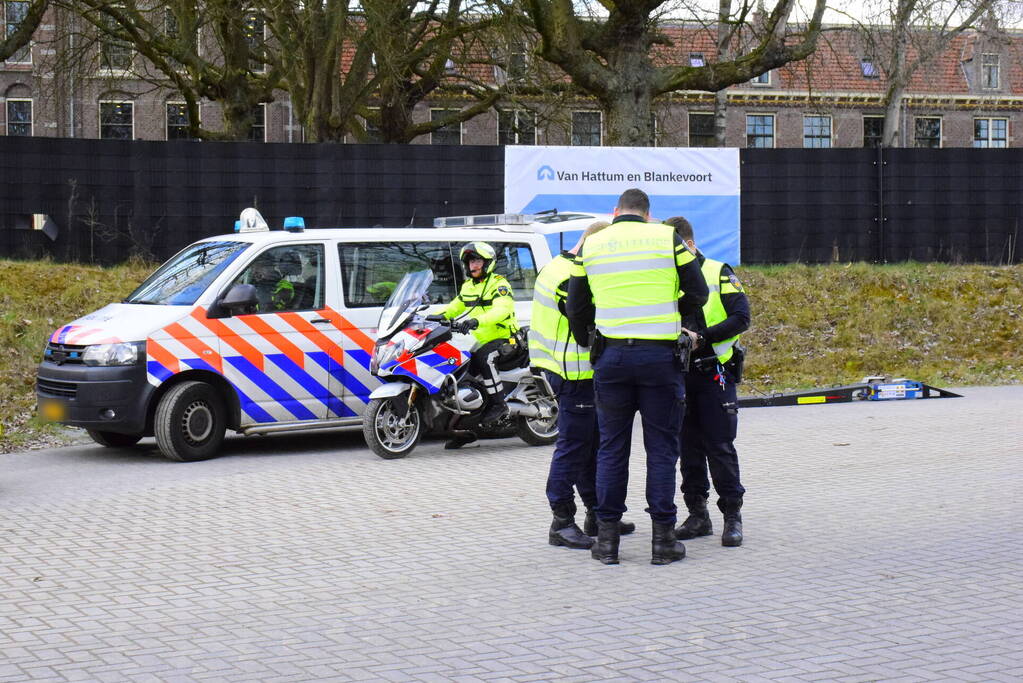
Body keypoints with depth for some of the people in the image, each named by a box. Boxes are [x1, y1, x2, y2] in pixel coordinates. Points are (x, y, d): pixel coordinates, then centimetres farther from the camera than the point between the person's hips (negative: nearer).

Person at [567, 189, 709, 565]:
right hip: (660, 354, -1)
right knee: (661, 447, 5)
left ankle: (607, 538, 10)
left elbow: (576, 308, 9)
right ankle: (663, 538, 6)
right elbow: (698, 294, 3)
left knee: (611, 448, 9)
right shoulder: (667, 238, 2)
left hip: (611, 357, 2)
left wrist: (589, 342, 23)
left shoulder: (591, 245, 7)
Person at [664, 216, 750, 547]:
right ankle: (698, 515, 15)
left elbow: (741, 318, -8)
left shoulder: (719, 274, -1)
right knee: (689, 447, 7)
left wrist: (702, 337, -19)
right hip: (679, 374, 4)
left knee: (720, 447, -5)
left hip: (714, 373, -4)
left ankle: (733, 516, 3)